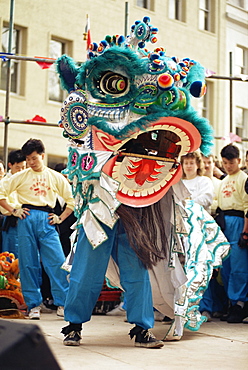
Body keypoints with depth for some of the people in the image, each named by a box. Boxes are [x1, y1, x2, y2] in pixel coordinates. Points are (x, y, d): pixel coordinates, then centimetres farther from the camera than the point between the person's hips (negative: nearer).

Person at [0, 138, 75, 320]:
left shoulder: (56, 177, 11)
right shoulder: (21, 177, 11)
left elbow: (71, 199, 15)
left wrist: (60, 218, 4)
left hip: (46, 220, 0)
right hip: (27, 219, 1)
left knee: (57, 262, -8)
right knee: (28, 263, 1)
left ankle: (63, 303, -1)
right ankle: (34, 305, 10)